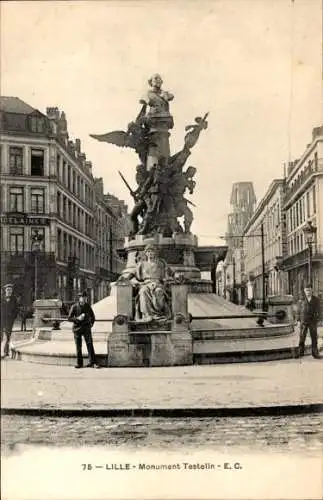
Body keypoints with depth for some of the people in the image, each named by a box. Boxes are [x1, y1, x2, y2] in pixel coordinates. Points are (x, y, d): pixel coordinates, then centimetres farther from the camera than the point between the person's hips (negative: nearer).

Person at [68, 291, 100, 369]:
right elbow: (69, 318, -4)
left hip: (86, 328, 1)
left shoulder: (87, 306, 6)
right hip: (77, 329, -1)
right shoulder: (74, 306, -3)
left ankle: (92, 362, -7)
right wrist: (78, 318, -17)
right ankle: (79, 363, 14)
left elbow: (92, 316, 20)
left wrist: (91, 323, 9)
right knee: (78, 347, 3)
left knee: (90, 345, -7)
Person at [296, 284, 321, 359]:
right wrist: (298, 321, -4)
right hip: (303, 321, 0)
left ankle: (315, 353, 9)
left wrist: (316, 321, -7)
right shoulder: (302, 300, -1)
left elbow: (318, 311, 0)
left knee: (314, 337, 1)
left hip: (312, 321, 0)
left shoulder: (316, 300, -1)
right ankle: (300, 353, 9)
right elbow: (298, 311, 2)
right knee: (302, 337, 0)